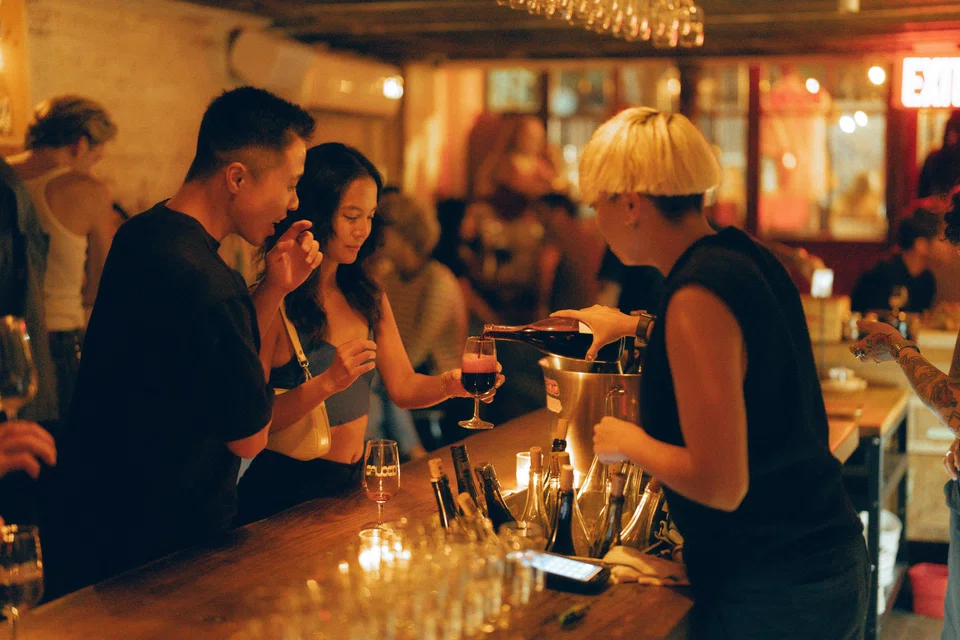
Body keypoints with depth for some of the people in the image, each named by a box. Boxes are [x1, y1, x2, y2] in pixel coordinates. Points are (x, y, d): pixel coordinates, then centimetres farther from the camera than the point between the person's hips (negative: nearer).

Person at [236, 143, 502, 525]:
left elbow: (402, 387, 9)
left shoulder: (369, 298, 11)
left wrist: (449, 383, -10)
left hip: (351, 481, 6)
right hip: (285, 492, -6)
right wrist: (328, 383, -29)